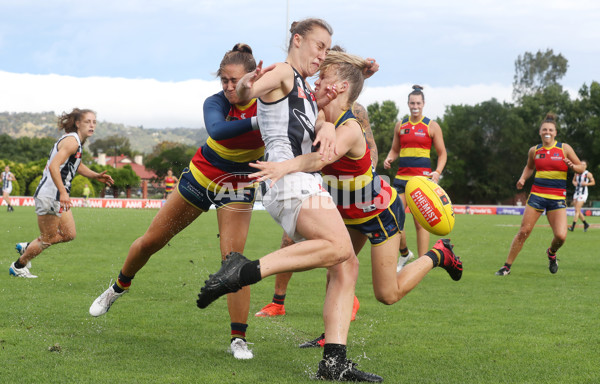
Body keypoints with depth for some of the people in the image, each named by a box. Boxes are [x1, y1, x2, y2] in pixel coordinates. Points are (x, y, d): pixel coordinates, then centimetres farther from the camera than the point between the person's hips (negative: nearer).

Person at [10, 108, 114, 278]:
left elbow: (76, 165, 32)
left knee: (68, 234, 13)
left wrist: (96, 176, 18)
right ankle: (18, 266, 17)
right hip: (49, 195, -10)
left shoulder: (77, 141, 15)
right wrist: (63, 192, -33)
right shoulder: (71, 141, -17)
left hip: (58, 197, 10)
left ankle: (26, 247, 25)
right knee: (48, 238, 0)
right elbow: (53, 166, -27)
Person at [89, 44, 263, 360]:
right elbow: (217, 130, -45)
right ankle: (119, 287, 39)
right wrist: (255, 122, -59)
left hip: (238, 188, -1)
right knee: (151, 240, 10)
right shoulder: (216, 103, -23)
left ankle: (239, 339, -9)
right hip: (201, 176, 2)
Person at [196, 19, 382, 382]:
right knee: (339, 246, -28)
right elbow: (242, 92, -7)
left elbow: (320, 120, 15)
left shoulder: (307, 90, 31)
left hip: (306, 181, 9)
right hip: (286, 174, -9)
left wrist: (327, 128, -9)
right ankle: (247, 271, -30)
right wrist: (246, 85, -31)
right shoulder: (283, 72, 6)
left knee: (347, 266, -1)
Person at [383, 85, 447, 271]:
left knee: (420, 222, -5)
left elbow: (442, 153, 5)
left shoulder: (432, 126, 2)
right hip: (402, 177, 4)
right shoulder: (400, 126, 12)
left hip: (422, 177, -4)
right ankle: (404, 253, 20)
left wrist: (438, 172, -12)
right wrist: (389, 159, 0)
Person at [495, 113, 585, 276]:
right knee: (523, 232, -4)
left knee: (561, 236, -14)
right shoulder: (534, 150, 7)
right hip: (536, 195, 2)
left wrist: (572, 166, -17)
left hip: (557, 198, -1)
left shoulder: (564, 148, -1)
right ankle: (507, 266, 8)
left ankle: (551, 253, 22)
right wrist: (522, 179, 8)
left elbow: (582, 167, 5)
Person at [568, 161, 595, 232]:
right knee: (578, 211, 9)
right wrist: (574, 183, -1)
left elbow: (593, 182, 2)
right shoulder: (577, 173, 9)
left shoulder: (588, 174, -6)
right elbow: (573, 180, 22)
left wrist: (586, 184, -15)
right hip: (576, 193, 6)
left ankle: (573, 227, -14)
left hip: (583, 193, -6)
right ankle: (586, 224, 26)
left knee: (577, 210, -13)